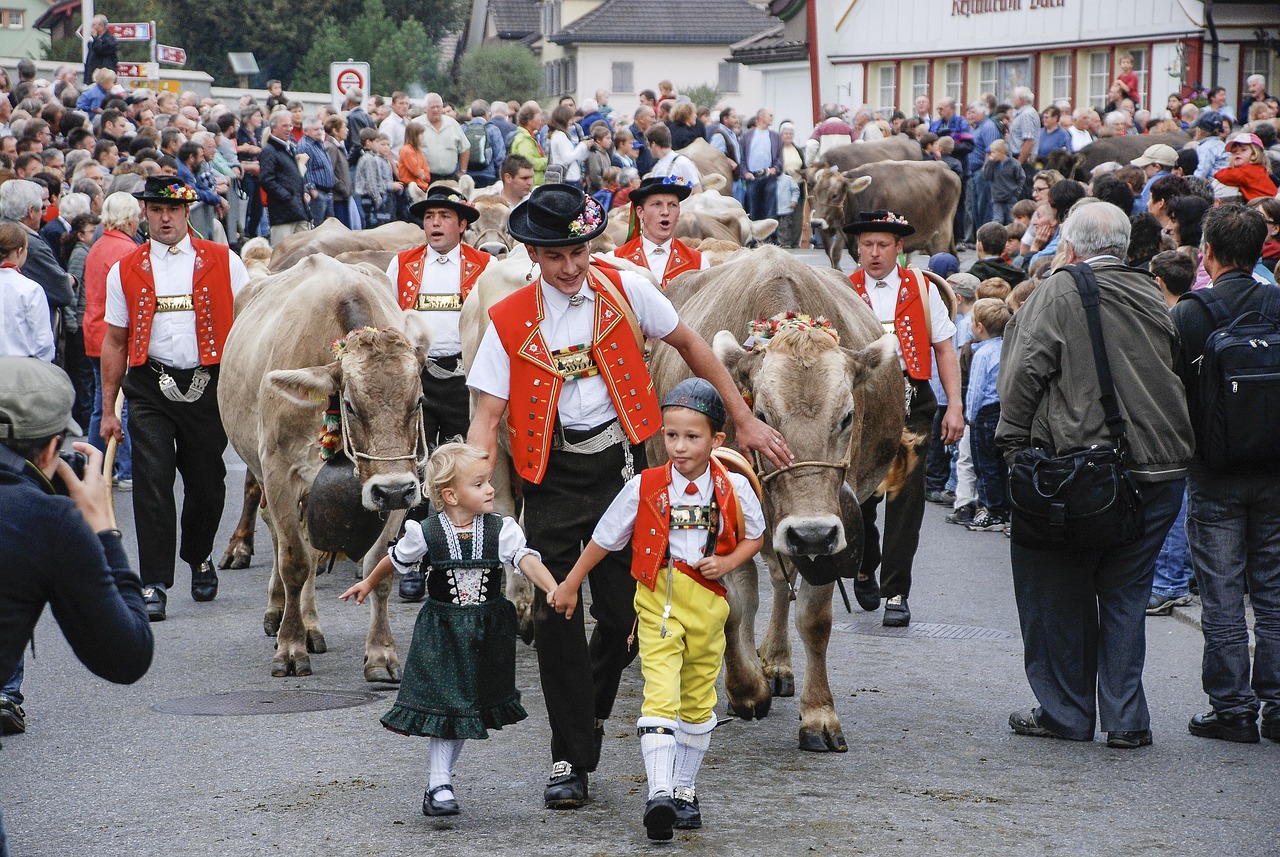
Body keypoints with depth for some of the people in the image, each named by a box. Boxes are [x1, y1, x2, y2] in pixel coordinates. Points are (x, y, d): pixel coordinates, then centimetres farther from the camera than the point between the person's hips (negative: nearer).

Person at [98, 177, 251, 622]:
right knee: (152, 485, -9)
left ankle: (199, 559, 37)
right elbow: (115, 342, 10)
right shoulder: (126, 271, 7)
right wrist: (108, 410, 7)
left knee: (206, 482, 9)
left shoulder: (223, 262, 3)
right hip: (150, 388, 0)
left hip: (208, 385, 0)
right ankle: (154, 586, -6)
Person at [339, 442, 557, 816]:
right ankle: (440, 785, 2)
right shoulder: (425, 533, -10)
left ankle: (439, 782, 23)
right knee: (446, 703, -5)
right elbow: (396, 560, 9)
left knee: (466, 706, 10)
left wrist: (554, 590, -40)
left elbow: (527, 560, -22)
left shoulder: (501, 530, -9)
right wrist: (369, 583, 25)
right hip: (441, 632, -2)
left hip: (486, 632, 2)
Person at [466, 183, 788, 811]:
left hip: (620, 463, 0)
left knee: (625, 612, 0)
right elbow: (486, 417, -4)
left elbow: (690, 346, 11)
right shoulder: (509, 320, -3)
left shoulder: (625, 290, -1)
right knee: (555, 618, -3)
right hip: (552, 477, 0)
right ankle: (571, 758, 9)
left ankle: (589, 714, 29)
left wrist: (744, 420, 12)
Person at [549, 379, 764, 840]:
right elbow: (604, 539, 6)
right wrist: (569, 585, 11)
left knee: (698, 702, 13)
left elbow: (754, 537, 13)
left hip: (708, 604, 3)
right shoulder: (643, 488, -7)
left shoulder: (734, 488, -3)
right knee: (660, 694, -17)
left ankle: (685, 790, 29)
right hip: (659, 602, -2)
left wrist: (727, 563, -6)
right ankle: (659, 794, -23)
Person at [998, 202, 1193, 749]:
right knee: (1126, 593, 12)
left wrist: (1014, 441, -3)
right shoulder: (1153, 298, 10)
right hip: (1160, 469, 4)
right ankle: (1125, 719, 9)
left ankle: (1066, 712, 14)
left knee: (1061, 594, 8)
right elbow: (1178, 371, 15)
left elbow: (1026, 370, -10)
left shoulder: (1058, 293, -5)